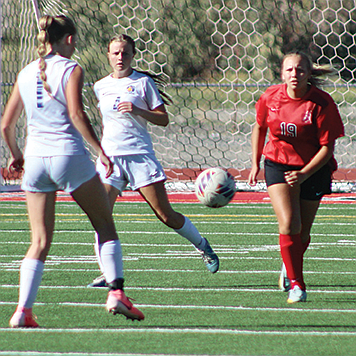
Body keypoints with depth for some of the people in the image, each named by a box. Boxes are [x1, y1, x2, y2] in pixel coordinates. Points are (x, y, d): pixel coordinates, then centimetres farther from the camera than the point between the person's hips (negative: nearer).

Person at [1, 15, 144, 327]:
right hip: (69, 156, -5)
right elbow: (76, 114, -15)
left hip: (35, 160, 5)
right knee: (105, 225, 9)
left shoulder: (26, 74, 13)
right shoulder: (70, 69, -2)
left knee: (40, 242, 6)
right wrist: (101, 151, -12)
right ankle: (116, 292, -2)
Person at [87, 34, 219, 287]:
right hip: (110, 156, 3)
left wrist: (138, 111, -16)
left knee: (165, 214, -2)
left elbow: (163, 119, -1)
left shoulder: (143, 83, 1)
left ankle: (202, 246, 22)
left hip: (140, 154, -3)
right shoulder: (101, 86, 13)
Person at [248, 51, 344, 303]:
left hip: (313, 169, -1)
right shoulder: (271, 97, -7)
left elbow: (327, 146, -15)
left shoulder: (322, 103, -17)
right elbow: (259, 127, 12)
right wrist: (255, 164, 11)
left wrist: (304, 174, -25)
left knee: (302, 232, 6)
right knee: (288, 225, -17)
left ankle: (290, 267, 39)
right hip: (278, 165, 1)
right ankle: (296, 284, -8)